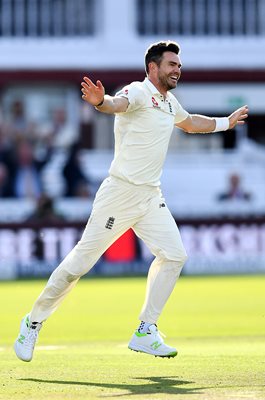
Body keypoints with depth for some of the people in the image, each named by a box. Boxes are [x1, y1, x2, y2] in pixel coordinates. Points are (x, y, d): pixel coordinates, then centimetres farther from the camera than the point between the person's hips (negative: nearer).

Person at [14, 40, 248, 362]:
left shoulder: (169, 102, 15)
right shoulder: (139, 92, -12)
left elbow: (189, 123, 38)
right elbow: (119, 104, -37)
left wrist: (226, 122, 45)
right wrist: (101, 101, -59)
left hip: (151, 197, 8)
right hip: (120, 193, -8)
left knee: (174, 255, -4)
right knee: (80, 262, -6)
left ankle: (145, 333, 2)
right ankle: (34, 321, 9)